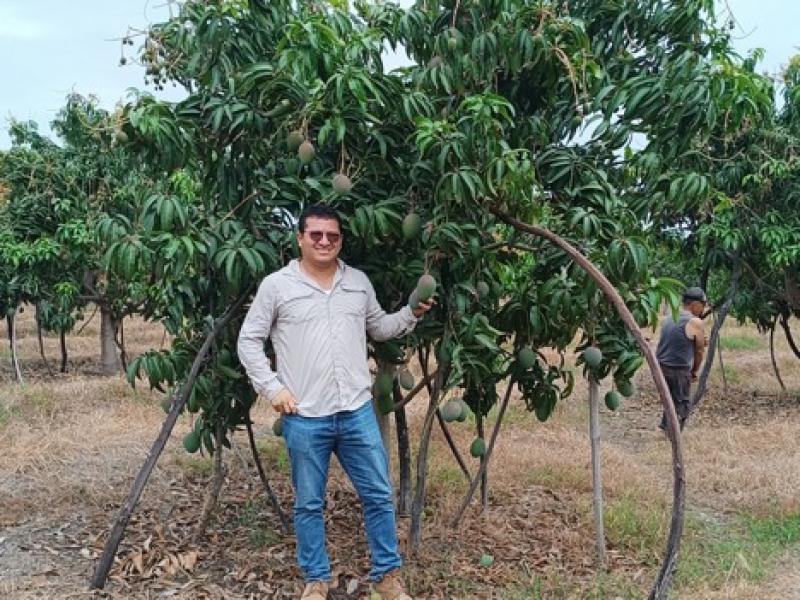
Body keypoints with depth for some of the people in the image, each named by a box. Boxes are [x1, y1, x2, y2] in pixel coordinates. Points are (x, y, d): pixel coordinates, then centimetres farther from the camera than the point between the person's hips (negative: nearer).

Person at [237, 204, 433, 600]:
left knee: (379, 496, 9)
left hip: (358, 412, 3)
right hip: (304, 418, -3)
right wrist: (272, 388, -8)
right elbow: (249, 340, 0)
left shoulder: (359, 282, 8)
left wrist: (412, 313, 3)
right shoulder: (276, 285, -4)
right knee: (308, 504, 11)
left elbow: (379, 328, 20)